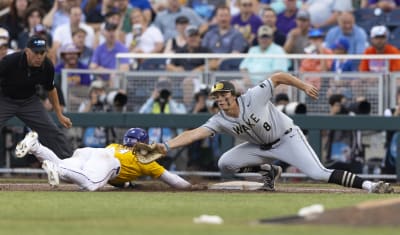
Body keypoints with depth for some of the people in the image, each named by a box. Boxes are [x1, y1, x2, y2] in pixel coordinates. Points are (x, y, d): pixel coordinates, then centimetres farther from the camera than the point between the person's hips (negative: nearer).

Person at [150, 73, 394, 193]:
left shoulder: (253, 97, -25)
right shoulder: (219, 121, -14)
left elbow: (278, 77, -17)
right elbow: (193, 133, -24)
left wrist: (304, 86, -19)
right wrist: (167, 146, -36)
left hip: (287, 137, -6)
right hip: (262, 147, 6)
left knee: (319, 173, -22)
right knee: (225, 164, -4)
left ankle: (369, 185, -23)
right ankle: (268, 171, 14)